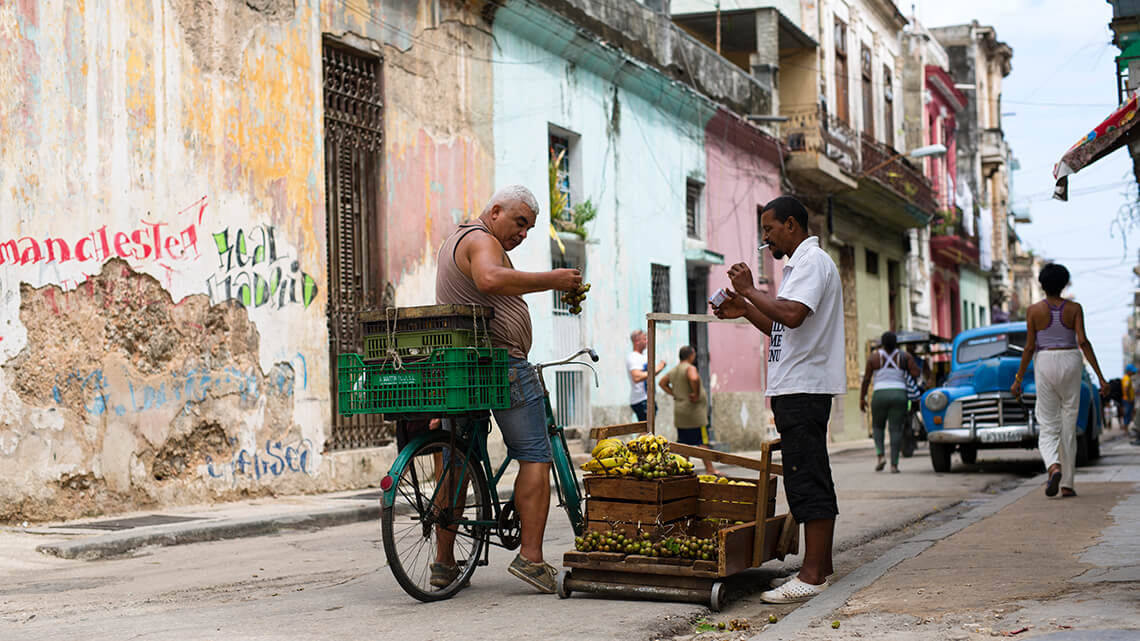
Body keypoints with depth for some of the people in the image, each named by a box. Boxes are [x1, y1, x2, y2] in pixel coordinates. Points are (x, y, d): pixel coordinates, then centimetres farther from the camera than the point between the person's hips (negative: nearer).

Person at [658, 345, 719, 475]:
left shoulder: (674, 370, 13)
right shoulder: (690, 368, -12)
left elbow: (662, 382, 25)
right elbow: (694, 379, -34)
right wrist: (696, 394, -21)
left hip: (680, 413, 8)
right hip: (694, 410, -8)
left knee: (683, 443, 12)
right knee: (702, 441, -4)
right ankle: (710, 469, -3)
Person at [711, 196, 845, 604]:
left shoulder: (812, 261, -10)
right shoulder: (800, 264, 23)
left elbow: (792, 315, -26)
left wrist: (749, 290, -16)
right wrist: (746, 310, 15)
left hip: (803, 388, -11)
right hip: (796, 387, 11)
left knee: (806, 479, -12)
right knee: (812, 478, 11)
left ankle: (812, 576, -12)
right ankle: (821, 567, 16)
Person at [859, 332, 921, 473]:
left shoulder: (874, 356, 0)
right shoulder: (904, 356, 1)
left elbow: (866, 379, -1)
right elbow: (917, 373, -7)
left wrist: (862, 398, 6)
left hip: (880, 396, 0)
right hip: (899, 395, 0)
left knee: (877, 426, 18)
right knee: (896, 430, 2)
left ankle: (880, 456, -2)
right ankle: (894, 464, -5)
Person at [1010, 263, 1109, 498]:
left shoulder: (1034, 310, -3)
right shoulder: (1074, 309, -1)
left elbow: (1029, 347, -5)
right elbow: (1083, 342, -10)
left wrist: (1018, 379, 2)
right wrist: (1100, 376, -9)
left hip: (1045, 364, -1)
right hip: (1071, 363, 1)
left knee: (1047, 426, 4)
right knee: (1069, 424, 9)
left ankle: (1054, 467, -26)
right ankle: (1067, 484, 10)